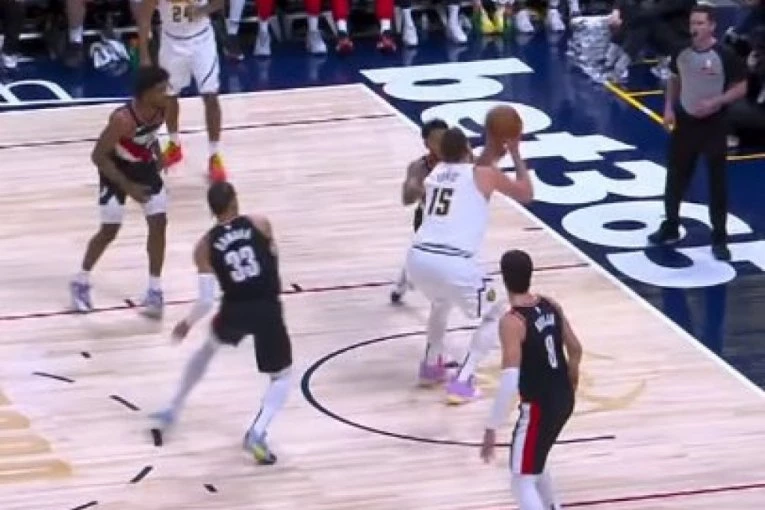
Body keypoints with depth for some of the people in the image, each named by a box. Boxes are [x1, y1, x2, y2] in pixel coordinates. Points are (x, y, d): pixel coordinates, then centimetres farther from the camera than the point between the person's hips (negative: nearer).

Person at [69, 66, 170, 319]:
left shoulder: (161, 110, -15)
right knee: (109, 231, 2)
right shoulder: (122, 119, -36)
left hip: (145, 167, 6)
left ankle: (154, 290, 9)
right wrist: (127, 187, -27)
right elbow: (98, 156, -27)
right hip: (116, 170, -6)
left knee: (159, 224, -1)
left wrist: (157, 154, 1)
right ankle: (81, 282, 24)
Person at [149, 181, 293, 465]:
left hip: (234, 310, 2)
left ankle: (172, 411, 43)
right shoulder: (260, 224, 0)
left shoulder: (206, 245, 0)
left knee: (208, 348, 35)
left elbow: (206, 301, -3)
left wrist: (187, 324, 13)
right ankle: (257, 433, -10)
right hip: (267, 310, -2)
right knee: (282, 376, 16)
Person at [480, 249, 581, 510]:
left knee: (522, 482, 0)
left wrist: (492, 427, -24)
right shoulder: (550, 306, 1)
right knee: (534, 461, 32)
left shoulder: (511, 322, -22)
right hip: (564, 400, 8)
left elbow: (509, 381, -28)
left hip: (538, 406, -8)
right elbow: (575, 349, 11)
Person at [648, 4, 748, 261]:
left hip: (713, 125, -5)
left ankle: (719, 238, 10)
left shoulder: (725, 55, -16)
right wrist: (669, 107, 3)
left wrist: (715, 102, -23)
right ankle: (670, 227, 29)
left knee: (717, 182, 2)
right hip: (685, 122, 5)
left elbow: (741, 88, -10)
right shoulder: (682, 52, 0)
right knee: (675, 178, 12)